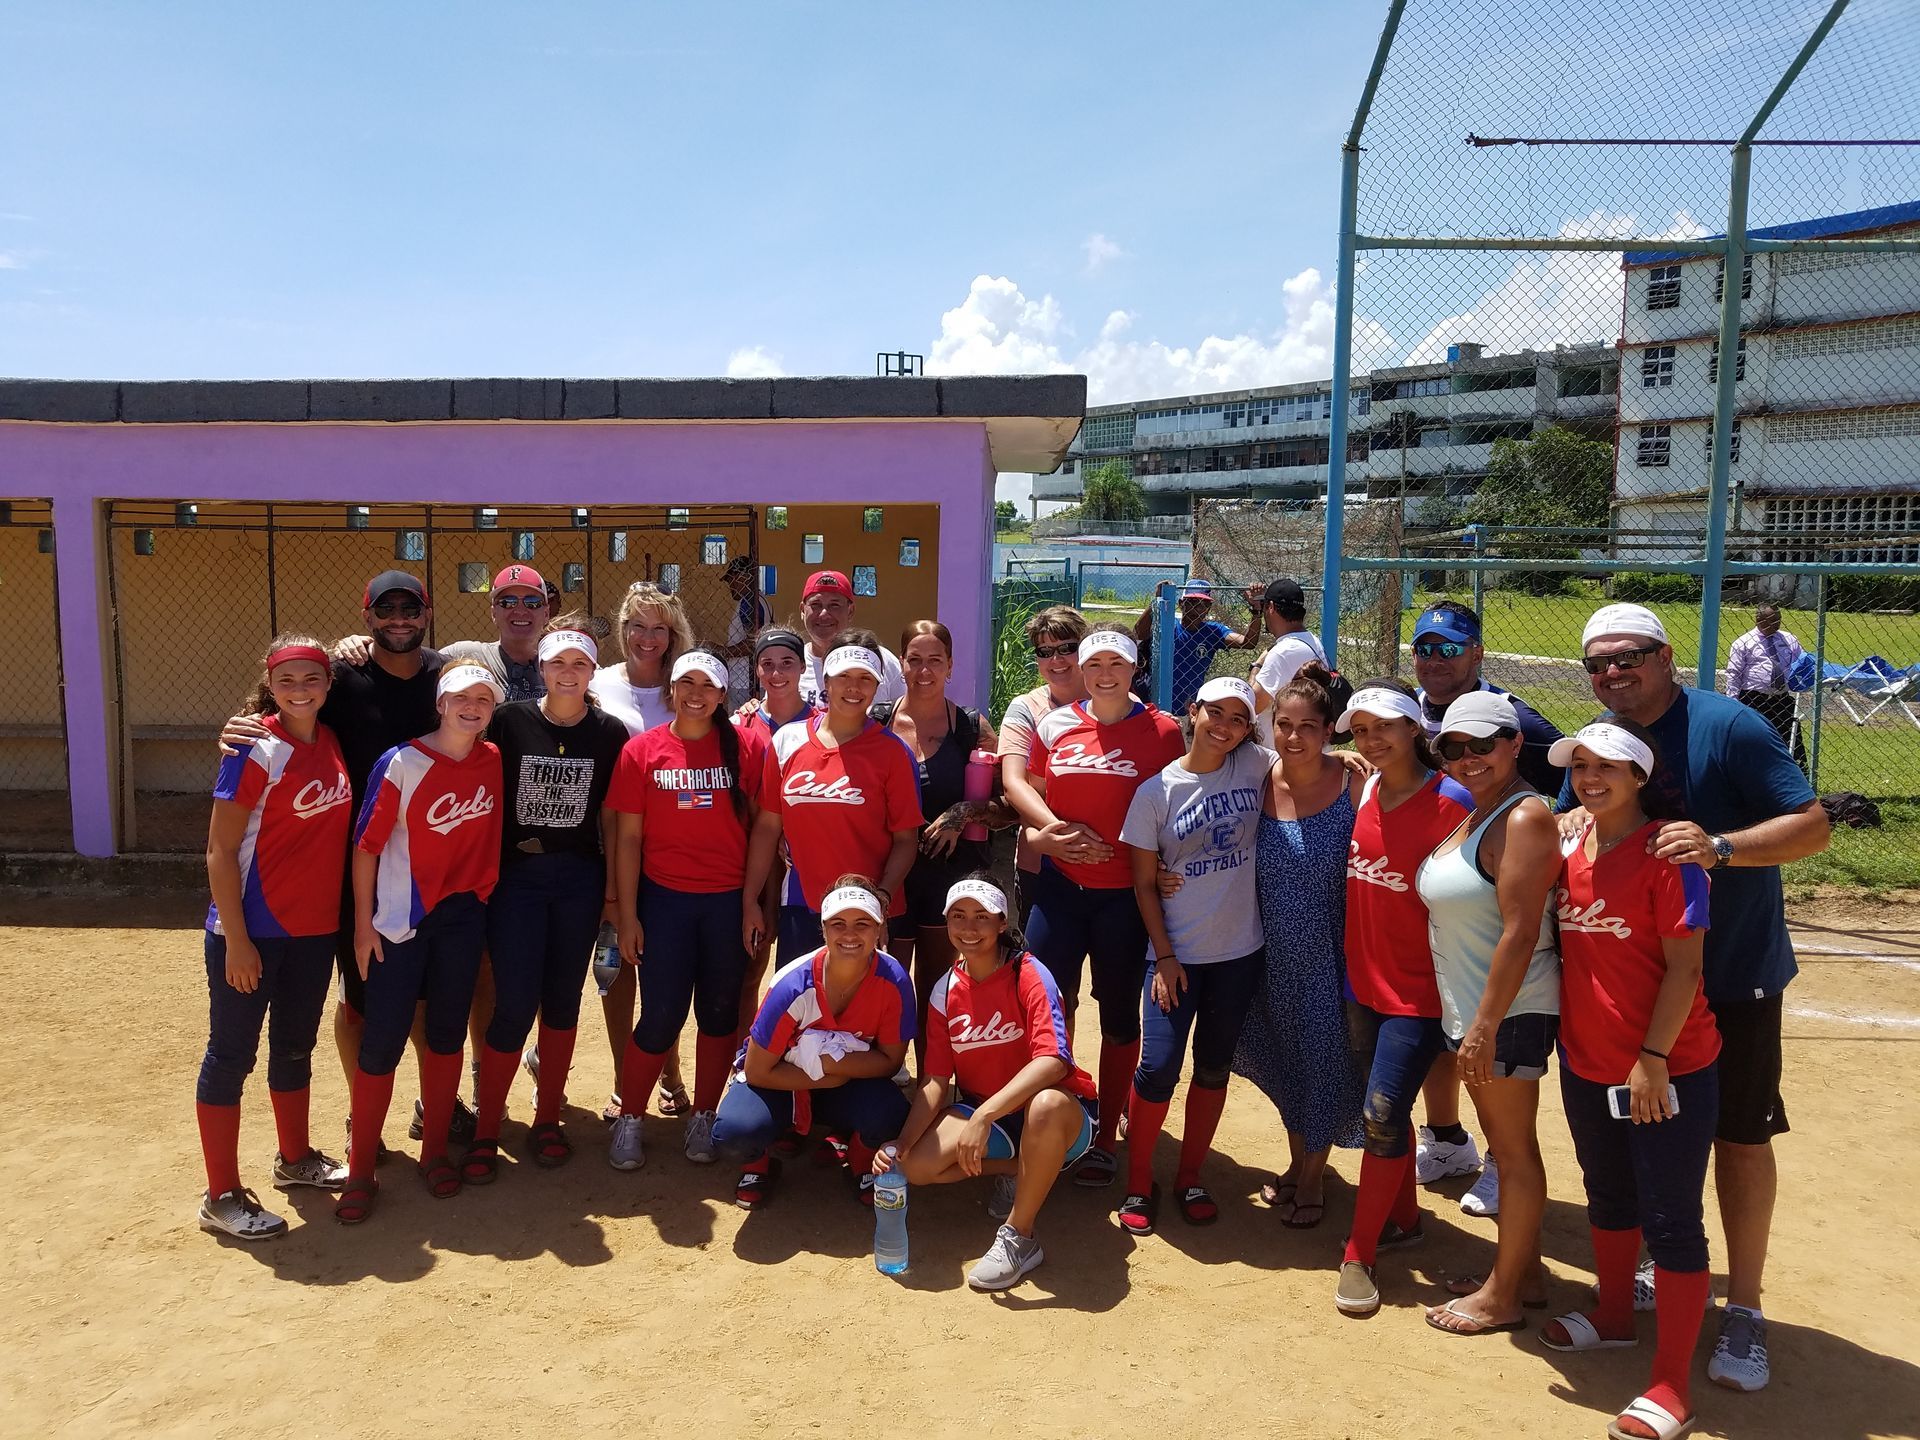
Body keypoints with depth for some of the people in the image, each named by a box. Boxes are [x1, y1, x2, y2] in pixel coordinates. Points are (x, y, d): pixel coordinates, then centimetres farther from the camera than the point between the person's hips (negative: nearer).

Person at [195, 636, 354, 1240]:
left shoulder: (331, 744, 3)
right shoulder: (255, 751, -15)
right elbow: (220, 853, -14)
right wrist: (236, 940, -17)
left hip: (315, 929, 7)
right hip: (252, 930, -7)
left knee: (296, 1046, 21)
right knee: (232, 1054, 5)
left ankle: (295, 1158, 39)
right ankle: (221, 1196, 16)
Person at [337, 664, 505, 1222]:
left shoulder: (496, 762, 0)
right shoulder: (402, 764, -11)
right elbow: (366, 845, -8)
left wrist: (489, 893, 8)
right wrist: (363, 923, -9)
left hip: (465, 916, 4)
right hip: (400, 923, -3)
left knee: (447, 1034, 13)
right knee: (381, 1043, -1)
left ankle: (435, 1151, 27)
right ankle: (360, 1170, 13)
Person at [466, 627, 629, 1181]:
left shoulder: (610, 733, 1)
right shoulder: (509, 720, -3)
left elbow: (611, 818, 5)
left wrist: (613, 890, 4)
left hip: (578, 880, 2)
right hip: (515, 876, -2)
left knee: (562, 1002, 10)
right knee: (514, 1006, -4)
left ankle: (547, 1120, 24)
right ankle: (485, 1131, 11)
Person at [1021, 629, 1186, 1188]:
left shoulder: (1163, 731, -3)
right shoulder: (1055, 726, 4)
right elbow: (1029, 792, 10)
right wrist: (1052, 830, -7)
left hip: (1126, 891, -2)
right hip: (1060, 885, 2)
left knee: (1119, 1014, 10)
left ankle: (1106, 1137, 24)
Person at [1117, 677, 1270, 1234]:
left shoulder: (1254, 767, -2)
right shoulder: (1157, 791, -6)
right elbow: (1144, 885, -3)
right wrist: (1165, 957, -8)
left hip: (1240, 951, 2)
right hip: (1178, 953, -2)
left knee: (1213, 1068, 12)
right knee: (1158, 1067, -6)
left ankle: (1190, 1178, 28)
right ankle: (1138, 1184, 13)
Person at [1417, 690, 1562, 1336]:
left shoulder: (1524, 816, -19)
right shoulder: (1475, 814, 11)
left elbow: (1520, 933, -24)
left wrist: (1485, 1026, -23)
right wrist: (1469, 1021, 16)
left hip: (1509, 1011, -9)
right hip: (1469, 1009, 9)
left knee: (1514, 1148, 4)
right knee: (1504, 1142, 19)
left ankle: (1502, 1296, 16)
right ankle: (1523, 1268, 33)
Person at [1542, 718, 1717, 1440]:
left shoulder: (1666, 852, -16)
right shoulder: (1571, 845, 3)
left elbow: (1684, 967, -17)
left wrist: (1653, 1059, -18)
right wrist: (1569, 1038, 8)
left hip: (1667, 1072, -7)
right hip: (1586, 1065, 7)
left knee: (1670, 1220, 3)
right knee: (1607, 1196, 23)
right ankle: (1614, 1315, 44)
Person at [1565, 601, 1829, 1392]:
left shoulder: (1729, 726, -17)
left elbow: (1812, 825, -20)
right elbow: (1560, 824, 8)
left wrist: (1719, 846, -36)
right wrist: (1568, 823, -16)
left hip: (1734, 973, -5)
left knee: (1739, 1138, 4)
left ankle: (1743, 1306, 20)